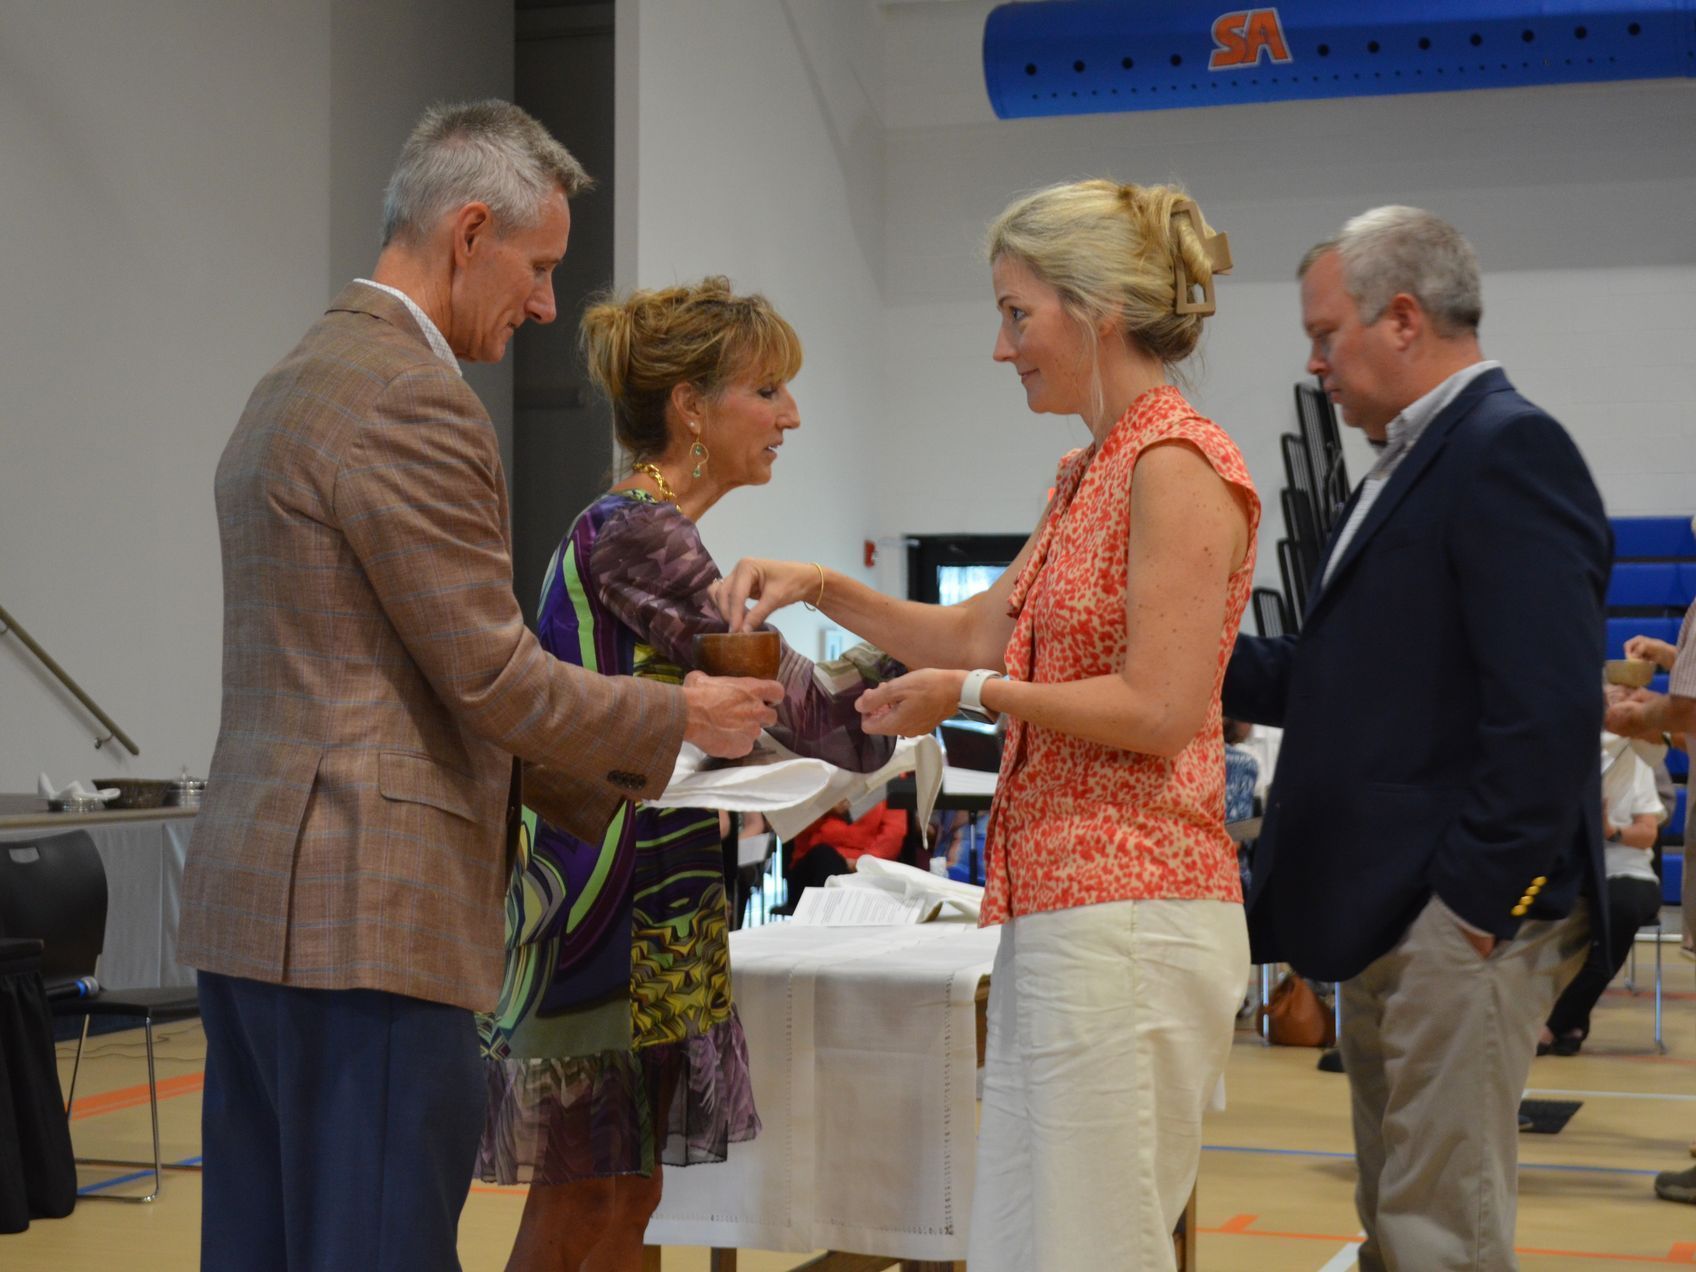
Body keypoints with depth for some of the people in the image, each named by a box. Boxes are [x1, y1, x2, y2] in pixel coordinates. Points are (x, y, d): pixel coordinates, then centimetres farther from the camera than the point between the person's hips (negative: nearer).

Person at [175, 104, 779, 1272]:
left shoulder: (294, 385, 19)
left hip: (252, 908, 10)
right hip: (366, 913, -10)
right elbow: (493, 679, -14)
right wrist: (683, 718, 2)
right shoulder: (410, 398, -13)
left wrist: (600, 793, 24)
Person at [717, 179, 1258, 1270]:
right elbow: (978, 632, 26)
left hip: (1127, 918, -10)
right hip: (1054, 912, 10)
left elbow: (1160, 708, -17)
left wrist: (970, 694, -9)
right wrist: (818, 588, 15)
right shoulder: (1090, 473, 18)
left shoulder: (1178, 463, -12)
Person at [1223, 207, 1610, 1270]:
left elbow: (1549, 705, -21)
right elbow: (1328, 675, 18)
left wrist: (1479, 898, -19)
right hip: (1387, 915, 10)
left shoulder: (1508, 450, -13)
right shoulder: (1413, 461, 18)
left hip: (1462, 915, -10)